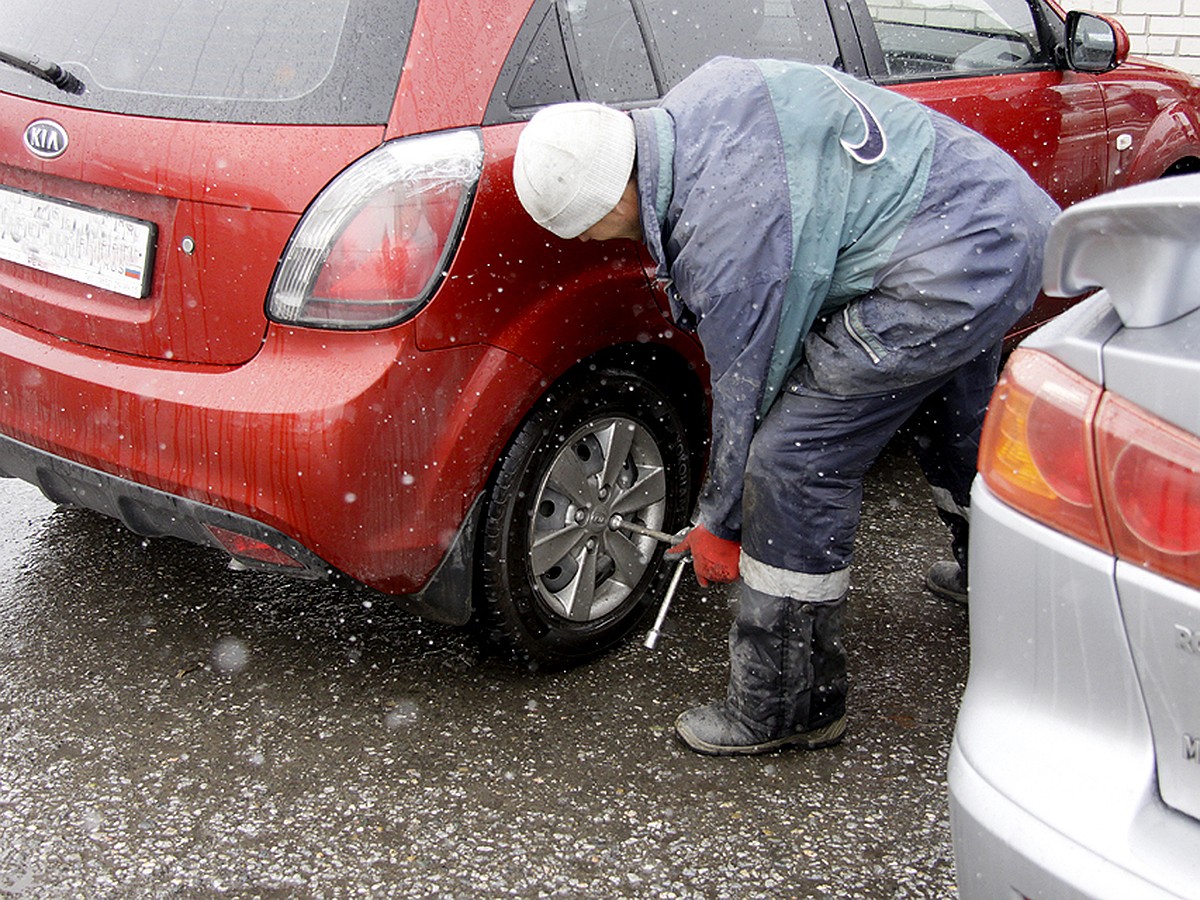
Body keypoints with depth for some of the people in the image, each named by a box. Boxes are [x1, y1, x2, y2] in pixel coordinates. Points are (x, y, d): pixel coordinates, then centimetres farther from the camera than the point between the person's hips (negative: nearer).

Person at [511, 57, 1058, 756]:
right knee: (952, 423, 32)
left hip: (947, 271, -11)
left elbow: (747, 389, -14)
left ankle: (786, 708, 2)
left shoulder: (722, 231, -24)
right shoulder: (692, 102, 2)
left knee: (795, 458, -10)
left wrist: (720, 527, 1)